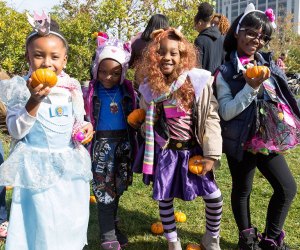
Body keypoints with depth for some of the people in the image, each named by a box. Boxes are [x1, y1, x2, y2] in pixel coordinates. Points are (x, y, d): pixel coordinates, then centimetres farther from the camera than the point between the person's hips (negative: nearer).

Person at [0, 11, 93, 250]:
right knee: (43, 226, 4)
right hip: (39, 167, -4)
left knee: (71, 224, 15)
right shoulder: (21, 89, -8)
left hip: (71, 165, 4)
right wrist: (34, 100, -24)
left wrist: (86, 127, -7)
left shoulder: (72, 88, 4)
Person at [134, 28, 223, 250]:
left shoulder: (198, 81, -12)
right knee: (165, 198, 11)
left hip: (194, 150, -1)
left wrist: (211, 154, -12)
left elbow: (211, 118, -10)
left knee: (213, 195, 1)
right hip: (164, 152, 2)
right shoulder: (149, 85, -3)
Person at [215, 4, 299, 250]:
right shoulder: (225, 72, -10)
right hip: (241, 140, -5)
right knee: (242, 190, 12)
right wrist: (251, 88, -23)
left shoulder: (268, 64, 5)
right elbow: (226, 112, -17)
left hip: (267, 139, 5)